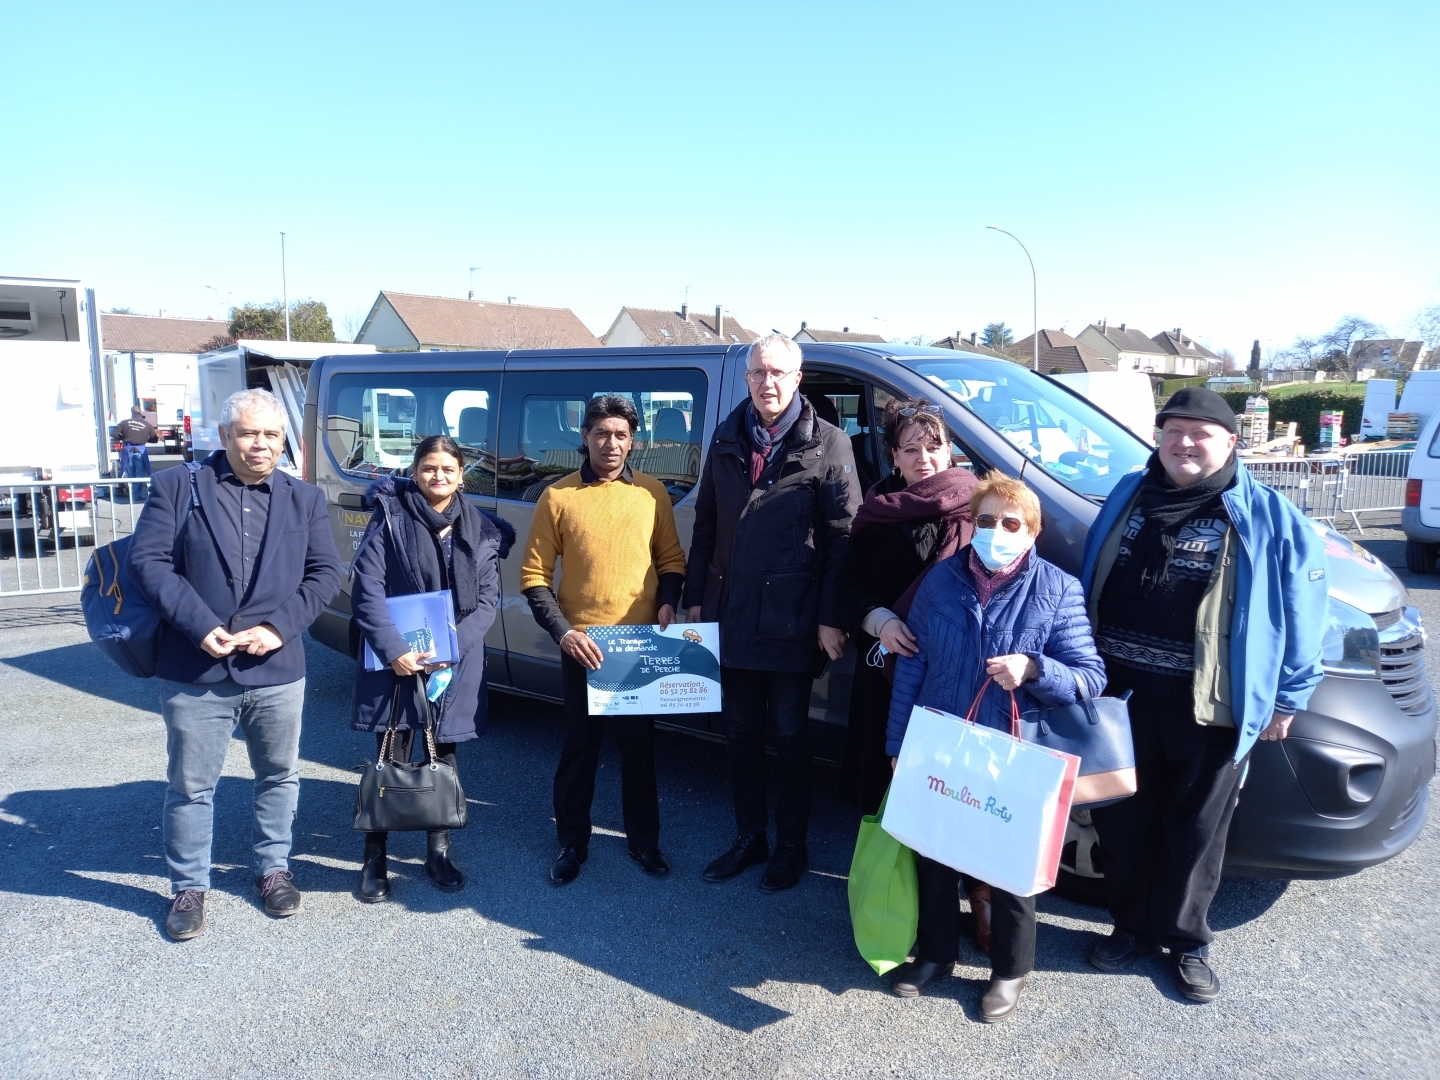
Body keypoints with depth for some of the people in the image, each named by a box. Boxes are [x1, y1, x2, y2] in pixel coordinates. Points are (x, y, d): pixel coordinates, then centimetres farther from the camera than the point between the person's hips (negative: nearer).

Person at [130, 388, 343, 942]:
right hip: (194, 672, -2)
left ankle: (273, 869, 35)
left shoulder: (304, 499, 8)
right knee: (190, 787, 10)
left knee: (279, 777, 16)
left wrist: (279, 626, -12)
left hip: (277, 671, 2)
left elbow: (326, 573, 2)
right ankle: (189, 887, 28)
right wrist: (200, 626, -17)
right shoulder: (177, 487, 1)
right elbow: (148, 559, -7)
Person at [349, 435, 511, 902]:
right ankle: (375, 857, 18)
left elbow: (488, 600, 2)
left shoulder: (482, 530, 4)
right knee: (391, 758, 2)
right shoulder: (390, 519, -4)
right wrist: (394, 650, -18)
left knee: (444, 757, 12)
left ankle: (439, 851, 27)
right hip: (396, 658, -2)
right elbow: (366, 590, -9)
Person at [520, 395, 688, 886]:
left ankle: (644, 840, 30)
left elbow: (671, 559, 12)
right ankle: (573, 843, 28)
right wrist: (562, 632, -12)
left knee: (639, 746, 13)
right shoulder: (558, 496, -2)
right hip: (582, 646, -1)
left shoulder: (652, 492, 3)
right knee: (579, 748, 10)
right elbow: (534, 576, -2)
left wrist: (668, 601, -6)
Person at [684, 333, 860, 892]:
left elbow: (843, 537, -8)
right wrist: (695, 597, 9)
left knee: (790, 734, 8)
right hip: (732, 613, 5)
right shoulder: (727, 439, 9)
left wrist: (832, 617, -13)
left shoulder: (828, 443, -5)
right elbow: (705, 525, 13)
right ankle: (749, 837, 31)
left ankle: (791, 846, 25)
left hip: (792, 619, -4)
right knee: (741, 731, 14)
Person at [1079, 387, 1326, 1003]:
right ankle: (1132, 926, 33)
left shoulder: (1268, 518, -4)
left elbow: (1301, 612, -1)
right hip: (1120, 698, 4)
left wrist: (1287, 698, -1)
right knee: (1120, 822, 13)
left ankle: (1185, 941, 30)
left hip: (1210, 710, -3)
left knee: (1196, 831, 10)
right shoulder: (1128, 498, 7)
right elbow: (1088, 585, 15)